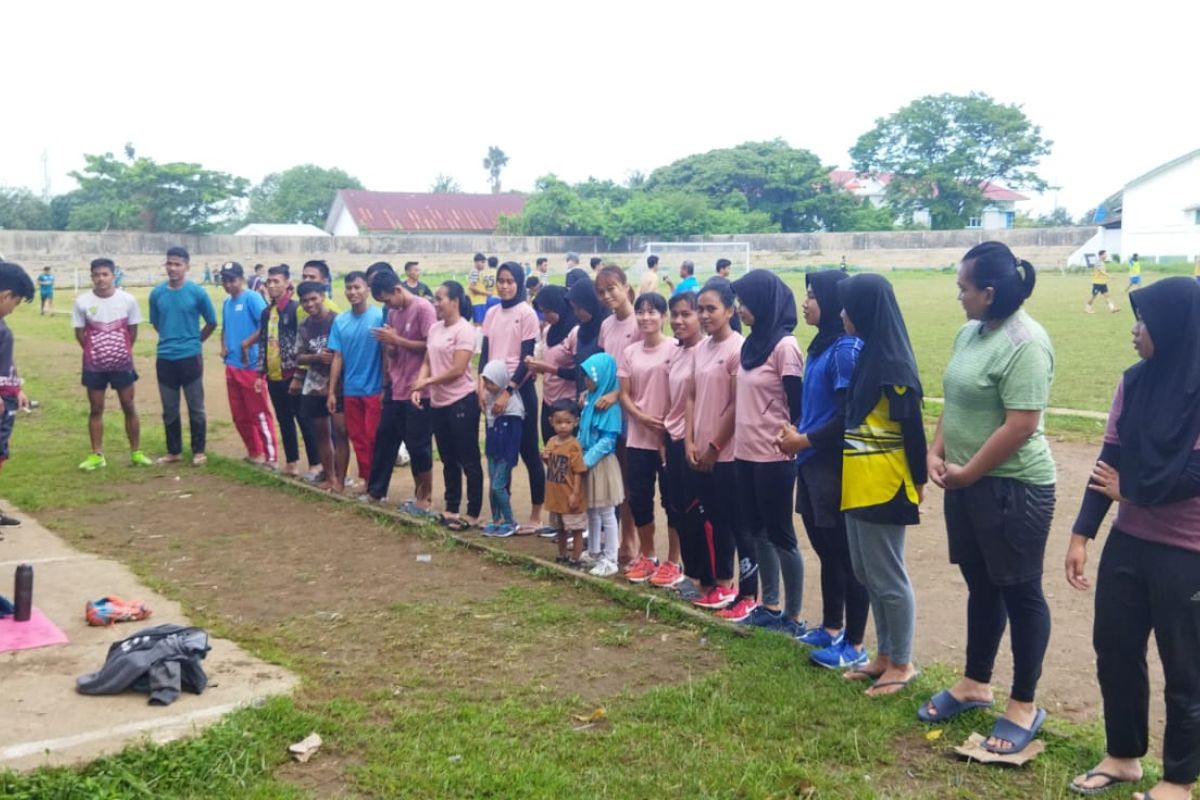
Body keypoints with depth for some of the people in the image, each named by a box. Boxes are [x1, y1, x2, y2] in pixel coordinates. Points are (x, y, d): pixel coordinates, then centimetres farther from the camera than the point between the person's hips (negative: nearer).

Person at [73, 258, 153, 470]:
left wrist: (122, 352, 5)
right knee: (96, 409, 7)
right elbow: (80, 333, 2)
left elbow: (133, 330, 4)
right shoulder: (82, 302, -8)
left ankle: (136, 452, 14)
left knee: (129, 407, 6)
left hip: (122, 363, 0)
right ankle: (97, 455, 14)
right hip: (94, 365, 0)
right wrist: (95, 352, 6)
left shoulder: (127, 299, -6)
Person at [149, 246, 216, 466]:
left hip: (190, 358, -3)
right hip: (164, 359, 3)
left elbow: (212, 323, 5)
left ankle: (199, 451, 15)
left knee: (195, 407, 4)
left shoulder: (197, 293, -7)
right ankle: (174, 451, 22)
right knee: (169, 409, 11)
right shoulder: (157, 293, 2)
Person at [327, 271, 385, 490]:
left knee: (373, 438, 0)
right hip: (350, 390, 4)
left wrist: (386, 388, -10)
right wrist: (331, 391, 4)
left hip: (374, 389, -4)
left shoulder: (379, 316, -9)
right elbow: (337, 358, 6)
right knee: (357, 438, 11)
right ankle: (364, 477, 22)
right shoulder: (340, 321, 4)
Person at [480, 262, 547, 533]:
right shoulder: (492, 313, 8)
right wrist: (482, 387, -3)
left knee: (529, 452, 0)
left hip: (519, 389, -5)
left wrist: (508, 392, -17)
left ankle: (536, 517, 7)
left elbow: (527, 359, -11)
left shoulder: (527, 314, -8)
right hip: (494, 388, 6)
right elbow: (485, 353, 9)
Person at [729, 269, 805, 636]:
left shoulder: (784, 345, -14)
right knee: (758, 530, 14)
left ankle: (793, 616, 11)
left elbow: (797, 404, -13)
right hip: (745, 453, 8)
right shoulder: (752, 343, 10)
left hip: (773, 456, -8)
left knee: (780, 534, 0)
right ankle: (770, 606, 25)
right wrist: (736, 441, 15)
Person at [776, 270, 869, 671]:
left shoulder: (847, 349, -17)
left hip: (836, 467, -9)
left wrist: (804, 440, -13)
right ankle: (832, 628, 32)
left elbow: (847, 417, -20)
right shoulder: (821, 345, 11)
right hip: (814, 464, 10)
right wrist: (797, 431, 4)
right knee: (825, 548, 18)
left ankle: (855, 646, 10)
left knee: (847, 554, 0)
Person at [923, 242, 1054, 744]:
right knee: (981, 587, 19)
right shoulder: (970, 332, 8)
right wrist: (937, 454, 1)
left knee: (1020, 594, 5)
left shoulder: (1024, 343, -21)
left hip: (1013, 487, -9)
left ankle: (1024, 705, 18)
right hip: (966, 484, 9)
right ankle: (975, 684, 33)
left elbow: (1020, 425, -24)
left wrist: (968, 472, -15)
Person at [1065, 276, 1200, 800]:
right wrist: (1081, 534, 0)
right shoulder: (1137, 382, 2)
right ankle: (1122, 755, 35)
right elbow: (1110, 461, 3)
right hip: (1129, 541, 6)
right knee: (1114, 648, 15)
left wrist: (1128, 491, -7)